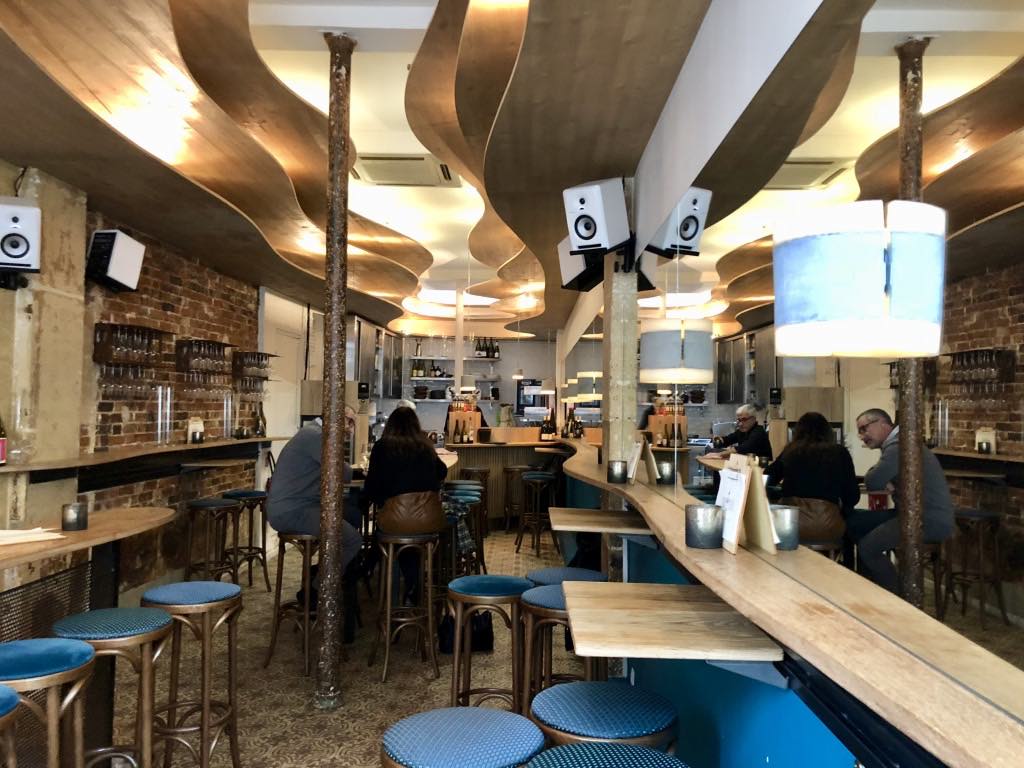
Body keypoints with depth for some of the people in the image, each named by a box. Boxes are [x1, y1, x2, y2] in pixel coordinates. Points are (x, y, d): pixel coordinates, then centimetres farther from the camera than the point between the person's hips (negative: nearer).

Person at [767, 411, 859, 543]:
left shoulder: (790, 451, 14)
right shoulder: (840, 452, 11)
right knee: (852, 520, 28)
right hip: (825, 524, -1)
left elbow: (766, 481, 25)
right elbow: (853, 496, 11)